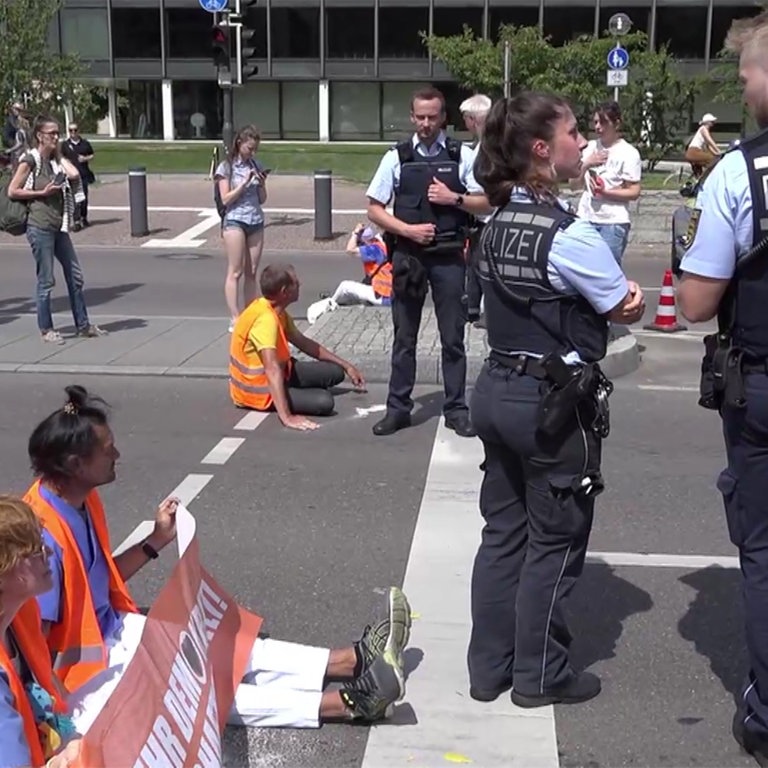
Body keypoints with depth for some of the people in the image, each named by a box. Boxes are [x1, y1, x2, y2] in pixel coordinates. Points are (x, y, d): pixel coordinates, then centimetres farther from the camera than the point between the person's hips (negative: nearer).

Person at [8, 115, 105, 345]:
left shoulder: (55, 160, 12)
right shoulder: (30, 160, -7)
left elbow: (74, 175, -5)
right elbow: (12, 191, -8)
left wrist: (58, 154, 3)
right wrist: (42, 193, -13)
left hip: (59, 227, 7)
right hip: (40, 227, -7)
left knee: (75, 276, 10)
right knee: (46, 280, 0)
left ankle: (83, 325, 19)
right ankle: (46, 329, 11)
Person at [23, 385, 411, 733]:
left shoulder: (81, 500, 1)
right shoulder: (44, 536, -29)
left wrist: (156, 541, 8)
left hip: (113, 634, 10)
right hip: (82, 680, -9)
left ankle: (354, 661, -1)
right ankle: (347, 702, -22)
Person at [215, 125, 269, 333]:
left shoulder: (257, 166, 12)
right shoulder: (226, 167, -2)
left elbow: (262, 199, 14)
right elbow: (226, 199, -7)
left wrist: (261, 184, -5)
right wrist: (245, 182, -14)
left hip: (256, 222, 5)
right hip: (235, 221, -5)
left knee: (252, 272, 5)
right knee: (235, 272, -6)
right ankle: (235, 319, -7)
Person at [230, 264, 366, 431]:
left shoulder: (277, 312, 1)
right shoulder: (266, 319, -31)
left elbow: (304, 343, 15)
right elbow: (272, 369, -42)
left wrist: (346, 366, 15)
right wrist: (286, 417, -51)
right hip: (258, 388, -9)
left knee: (335, 372, 8)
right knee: (324, 401, -26)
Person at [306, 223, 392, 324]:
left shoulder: (376, 249, -13)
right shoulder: (382, 247, 16)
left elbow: (351, 249, -19)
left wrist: (355, 232, -5)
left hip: (383, 298, -10)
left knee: (345, 286, 0)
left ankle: (331, 303, 24)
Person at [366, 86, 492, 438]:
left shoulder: (462, 155, 0)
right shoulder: (397, 157, 1)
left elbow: (486, 203, 3)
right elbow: (374, 209, 3)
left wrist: (454, 198, -12)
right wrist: (408, 230, -10)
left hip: (449, 256, 0)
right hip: (408, 255, 1)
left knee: (453, 337, 7)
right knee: (404, 336, 9)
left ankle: (456, 409, 18)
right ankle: (398, 408, 18)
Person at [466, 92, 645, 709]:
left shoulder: (499, 224, 6)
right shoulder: (570, 235, -19)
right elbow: (628, 310, -8)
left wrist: (614, 289, -5)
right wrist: (626, 294, 12)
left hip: (496, 391, 8)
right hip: (555, 403, -8)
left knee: (503, 532, 16)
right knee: (554, 542, 8)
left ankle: (489, 666, 27)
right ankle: (540, 675, 22)